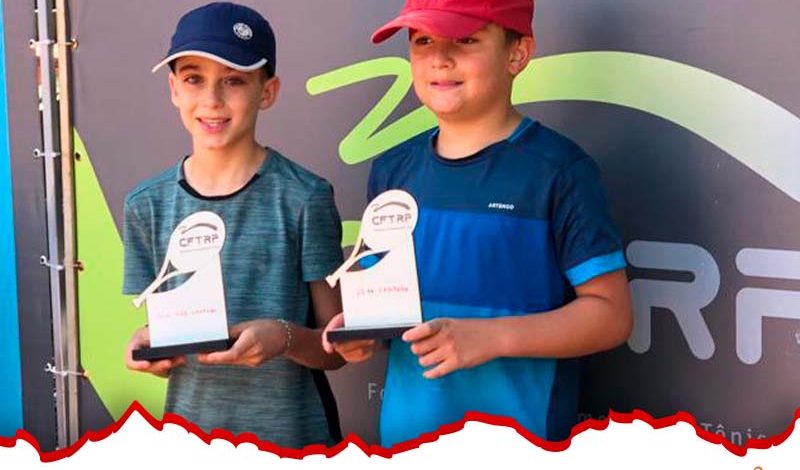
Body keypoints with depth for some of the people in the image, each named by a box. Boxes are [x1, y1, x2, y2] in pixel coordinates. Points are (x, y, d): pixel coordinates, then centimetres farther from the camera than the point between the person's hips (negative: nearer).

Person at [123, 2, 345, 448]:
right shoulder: (149, 204, 0)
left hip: (293, 436, -3)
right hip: (190, 432, 3)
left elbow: (336, 348, -5)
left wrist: (286, 338, -24)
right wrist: (148, 346, -14)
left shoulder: (303, 197, -10)